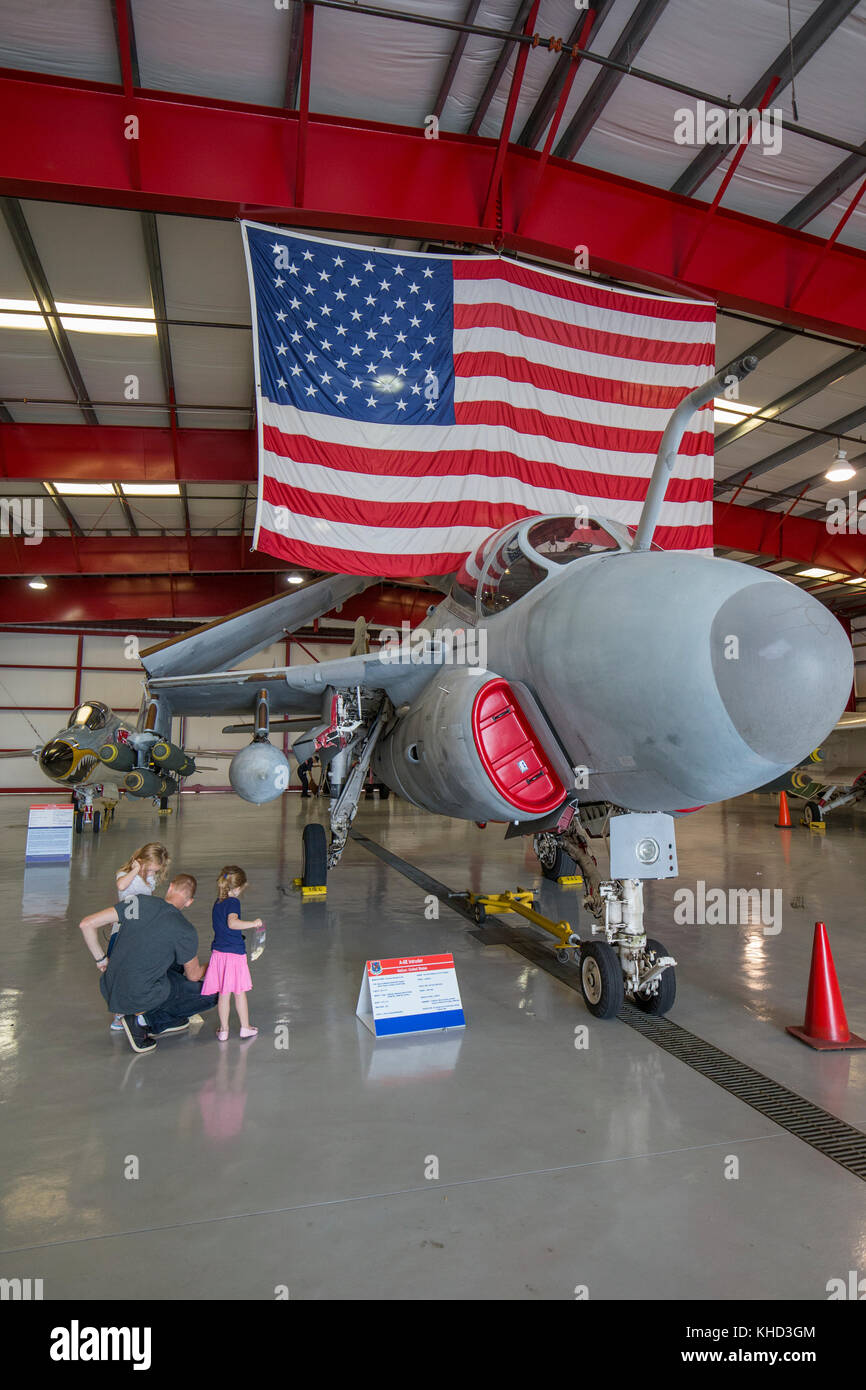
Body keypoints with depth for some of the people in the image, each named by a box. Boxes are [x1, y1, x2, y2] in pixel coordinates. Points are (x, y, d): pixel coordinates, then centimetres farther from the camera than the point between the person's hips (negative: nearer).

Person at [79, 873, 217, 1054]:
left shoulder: (139, 902, -3)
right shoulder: (186, 931, -13)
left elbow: (86, 924, -3)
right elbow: (193, 975, 3)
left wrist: (101, 959, 10)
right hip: (139, 997, -6)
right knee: (211, 993, 6)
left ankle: (163, 1023, 20)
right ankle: (143, 1019, -1)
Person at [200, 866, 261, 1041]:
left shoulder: (217, 903, 9)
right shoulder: (233, 902, -15)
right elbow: (232, 923, -31)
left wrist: (248, 927, 28)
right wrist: (253, 924, -30)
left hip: (219, 953, 6)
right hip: (235, 954, -6)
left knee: (223, 995, 13)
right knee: (240, 993, 8)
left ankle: (224, 1030, 19)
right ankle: (245, 1028, 19)